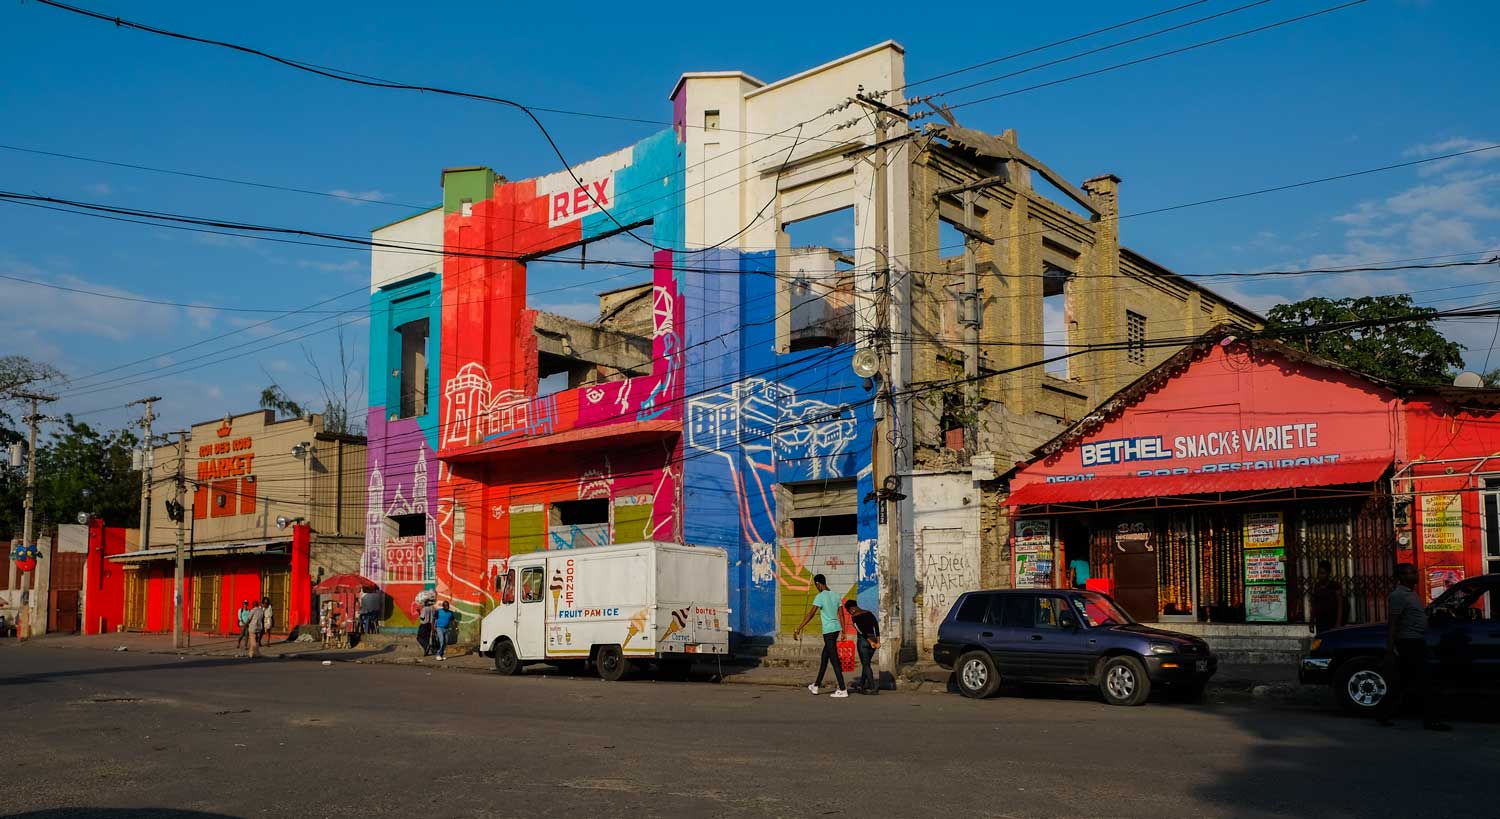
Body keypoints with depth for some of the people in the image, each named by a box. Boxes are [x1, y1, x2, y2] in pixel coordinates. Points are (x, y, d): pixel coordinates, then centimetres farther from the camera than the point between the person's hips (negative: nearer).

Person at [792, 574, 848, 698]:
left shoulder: (820, 597, -13)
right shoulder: (835, 595, 10)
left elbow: (810, 614, -18)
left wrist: (798, 630, -18)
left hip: (828, 631, -8)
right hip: (836, 629, 8)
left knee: (834, 660, -5)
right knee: (824, 657, 18)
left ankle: (842, 690, -6)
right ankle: (816, 686, 27)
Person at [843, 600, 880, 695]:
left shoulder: (854, 617, -7)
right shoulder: (869, 613, 10)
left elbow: (861, 631, -15)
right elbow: (877, 627, 1)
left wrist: (870, 642, -14)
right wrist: (878, 642, -4)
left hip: (863, 640, -6)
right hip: (873, 640, 6)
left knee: (865, 665, 1)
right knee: (866, 663, 18)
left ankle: (873, 687, -7)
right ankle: (861, 684, 28)